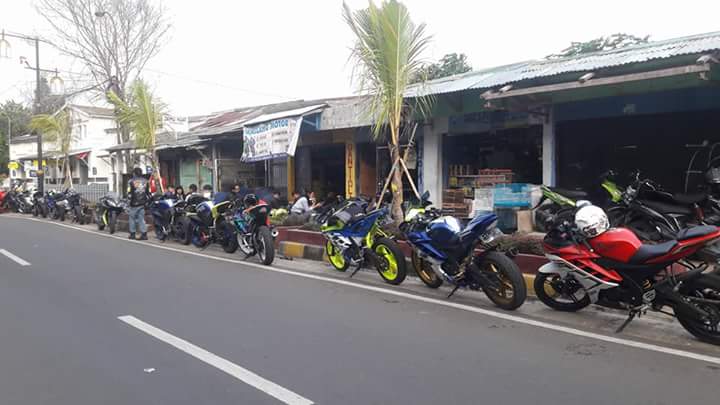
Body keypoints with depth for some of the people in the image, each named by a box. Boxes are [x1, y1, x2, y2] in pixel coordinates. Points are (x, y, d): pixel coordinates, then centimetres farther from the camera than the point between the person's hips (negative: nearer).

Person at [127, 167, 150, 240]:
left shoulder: (131, 181, -7)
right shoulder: (145, 181, 7)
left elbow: (129, 193, -10)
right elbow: (148, 192, 9)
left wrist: (130, 198, 4)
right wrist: (147, 200, 18)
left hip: (134, 203, -4)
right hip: (143, 203, 4)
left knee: (132, 218, 8)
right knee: (141, 218, 6)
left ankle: (132, 234, 12)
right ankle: (144, 234, -1)